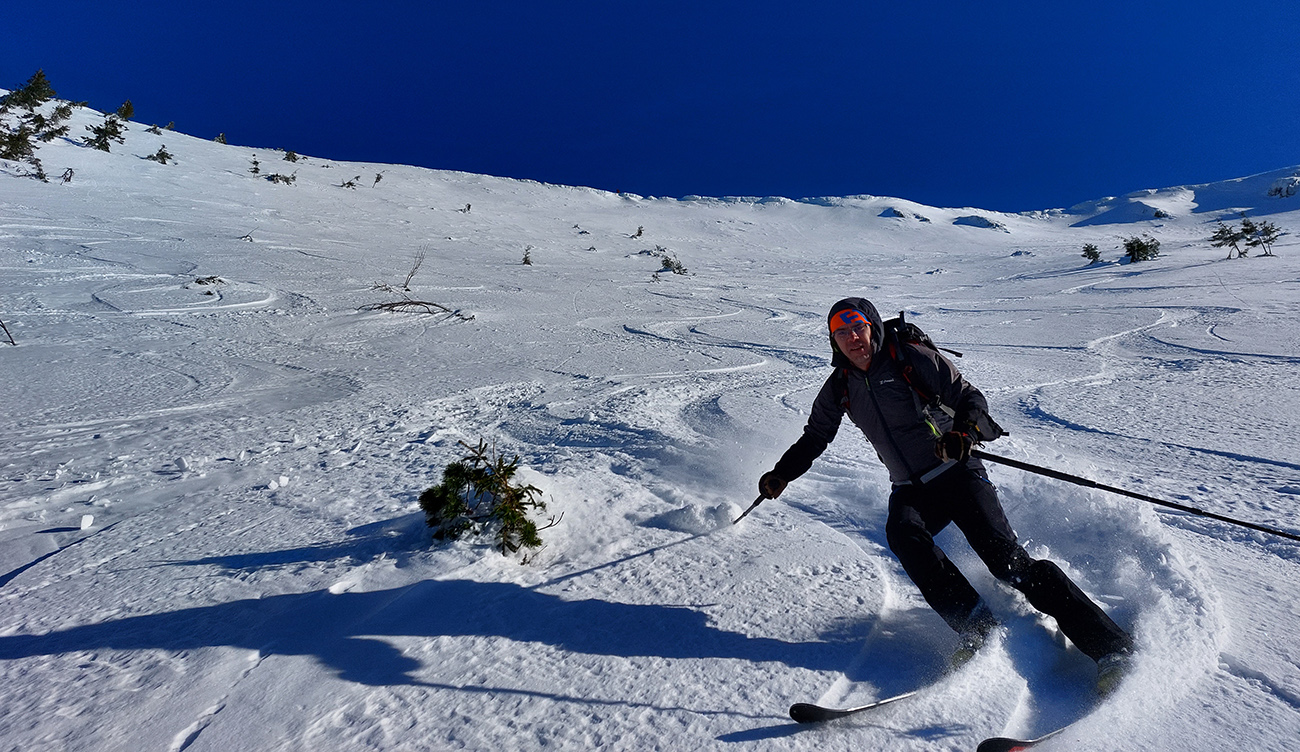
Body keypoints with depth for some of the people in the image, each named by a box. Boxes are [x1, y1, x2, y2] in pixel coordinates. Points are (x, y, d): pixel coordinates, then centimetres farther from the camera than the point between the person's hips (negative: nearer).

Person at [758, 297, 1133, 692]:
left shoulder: (911, 358, -8)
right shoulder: (839, 389, 5)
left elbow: (970, 398, -9)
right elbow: (814, 437, 19)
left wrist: (965, 433, -30)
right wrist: (782, 473, 12)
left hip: (957, 474, -3)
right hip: (910, 490, 4)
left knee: (1007, 560, -17)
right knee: (900, 531, -29)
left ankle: (1111, 645, -8)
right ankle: (974, 624, -25)